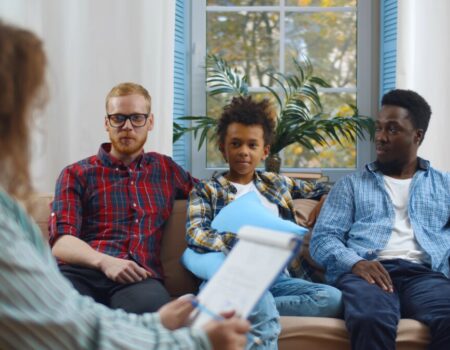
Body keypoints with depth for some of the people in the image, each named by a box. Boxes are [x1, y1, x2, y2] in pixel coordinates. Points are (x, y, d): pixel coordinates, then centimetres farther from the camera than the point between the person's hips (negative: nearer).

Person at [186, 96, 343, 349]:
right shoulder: (206, 190, 12)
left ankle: (251, 308, -22)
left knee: (333, 298, -25)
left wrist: (324, 203, 14)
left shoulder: (276, 183, 25)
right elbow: (195, 236, -5)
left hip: (278, 276, 6)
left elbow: (323, 189, 39)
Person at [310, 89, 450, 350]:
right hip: (366, 273, 0)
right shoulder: (351, 185, 23)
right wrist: (355, 263, -12)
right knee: (371, 320, -38)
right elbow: (322, 238, 10)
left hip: (425, 273, 1)